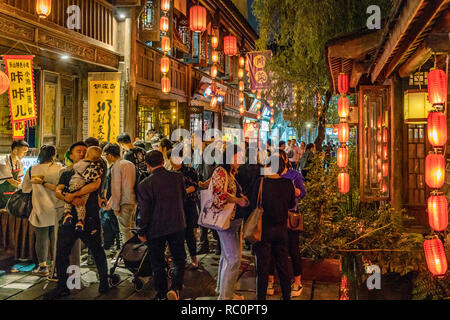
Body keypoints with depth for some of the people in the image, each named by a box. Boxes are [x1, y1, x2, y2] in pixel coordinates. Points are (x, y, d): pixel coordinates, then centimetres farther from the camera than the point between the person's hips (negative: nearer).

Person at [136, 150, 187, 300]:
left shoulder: (144, 185, -16)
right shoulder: (178, 177, -7)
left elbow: (144, 212, -13)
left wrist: (141, 232, 0)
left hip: (156, 229, -2)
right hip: (177, 226, 2)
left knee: (158, 264, 14)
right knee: (179, 259, 16)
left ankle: (162, 294, 24)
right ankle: (175, 287, -3)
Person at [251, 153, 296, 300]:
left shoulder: (261, 182, -15)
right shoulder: (288, 183, -6)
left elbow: (254, 205, -9)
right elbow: (292, 204, 7)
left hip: (264, 229, -3)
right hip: (281, 228, 3)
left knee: (263, 266, 7)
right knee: (283, 264, 15)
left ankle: (261, 296, 15)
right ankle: (287, 295, 26)